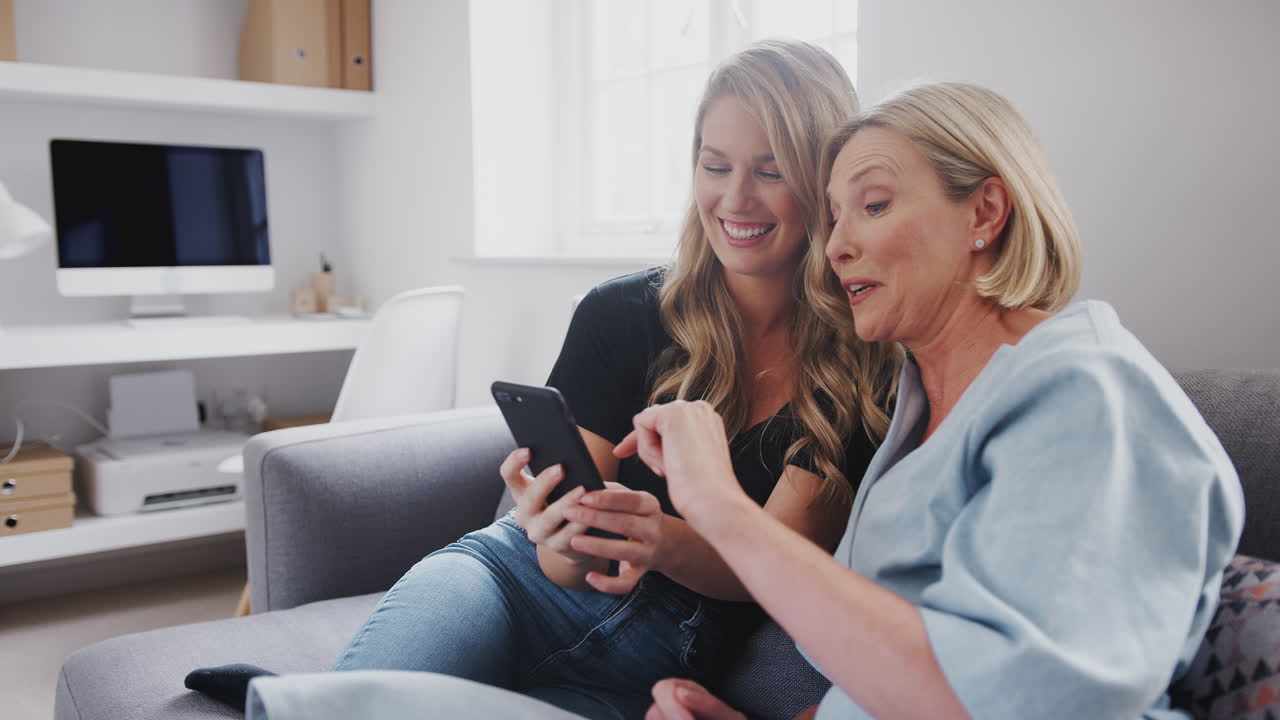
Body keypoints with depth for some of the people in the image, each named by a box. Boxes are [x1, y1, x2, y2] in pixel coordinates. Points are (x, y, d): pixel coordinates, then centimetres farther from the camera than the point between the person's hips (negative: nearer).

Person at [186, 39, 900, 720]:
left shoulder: (866, 361, -6)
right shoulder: (619, 314, -4)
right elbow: (570, 564, -4)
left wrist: (667, 542, -32)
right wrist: (562, 538, -30)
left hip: (667, 654, -1)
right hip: (523, 578, 2)